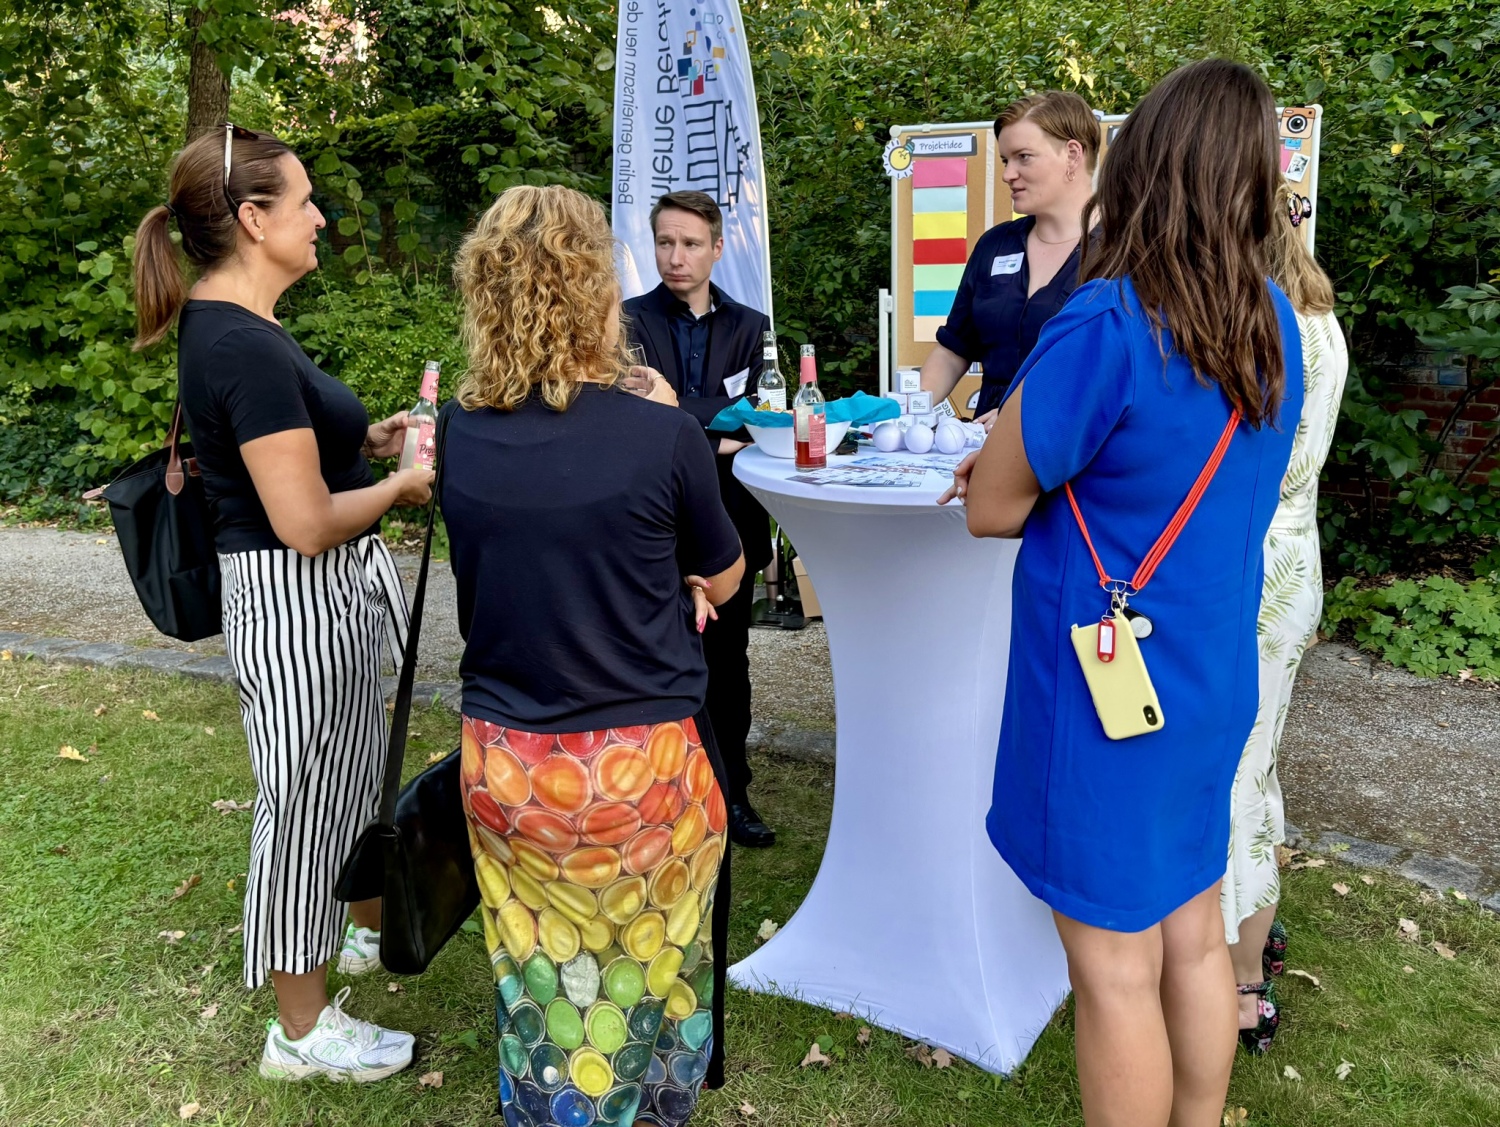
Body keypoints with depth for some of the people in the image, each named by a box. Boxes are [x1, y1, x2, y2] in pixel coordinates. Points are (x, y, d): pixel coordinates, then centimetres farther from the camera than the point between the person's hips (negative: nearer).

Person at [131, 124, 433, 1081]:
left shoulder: (225, 325, 8)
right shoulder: (246, 347, -24)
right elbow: (307, 523, -26)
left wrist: (366, 440, 7)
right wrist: (405, 484, -10)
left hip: (331, 602, 10)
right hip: (298, 604, -10)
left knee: (358, 772, 26)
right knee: (306, 802, 6)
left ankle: (375, 928, 50)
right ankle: (304, 1031, 27)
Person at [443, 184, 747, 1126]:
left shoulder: (458, 436, -7)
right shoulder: (663, 436, -18)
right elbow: (722, 580, -1)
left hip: (503, 765, 3)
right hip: (642, 766, -3)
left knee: (540, 980, 21)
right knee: (652, 972, 21)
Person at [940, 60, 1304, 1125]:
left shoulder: (1104, 326, -22)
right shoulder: (1274, 323, 2)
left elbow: (991, 509, -13)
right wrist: (1052, 463, 6)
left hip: (1106, 696, -7)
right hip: (1211, 682, 8)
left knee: (1116, 972, 8)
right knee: (1194, 938, 22)